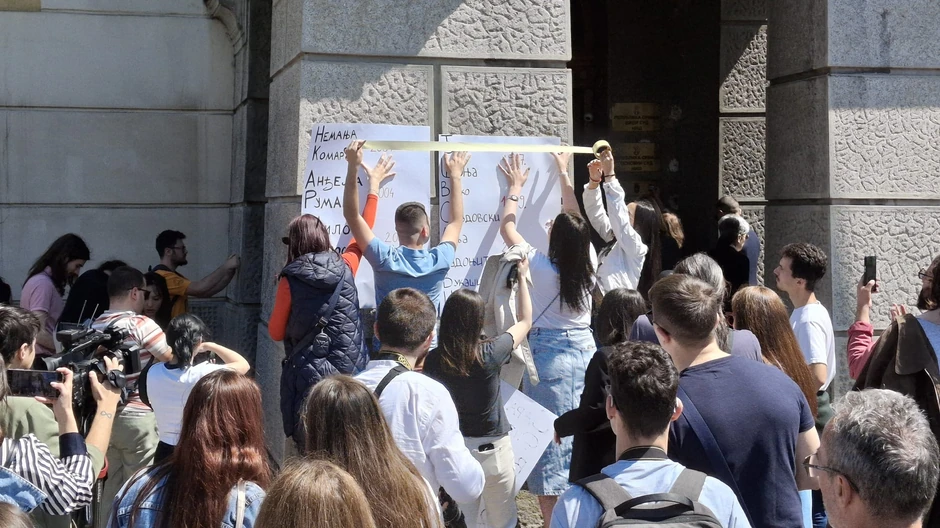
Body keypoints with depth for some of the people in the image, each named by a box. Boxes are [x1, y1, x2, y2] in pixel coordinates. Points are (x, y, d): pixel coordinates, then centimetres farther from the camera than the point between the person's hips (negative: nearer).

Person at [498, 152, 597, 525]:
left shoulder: (540, 267, -14)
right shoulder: (589, 263, -3)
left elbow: (507, 228, -1)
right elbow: (575, 220, 14)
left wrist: (515, 187, 13)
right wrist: (563, 173, 25)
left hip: (549, 356, -5)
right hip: (585, 351, 5)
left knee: (551, 436, -1)